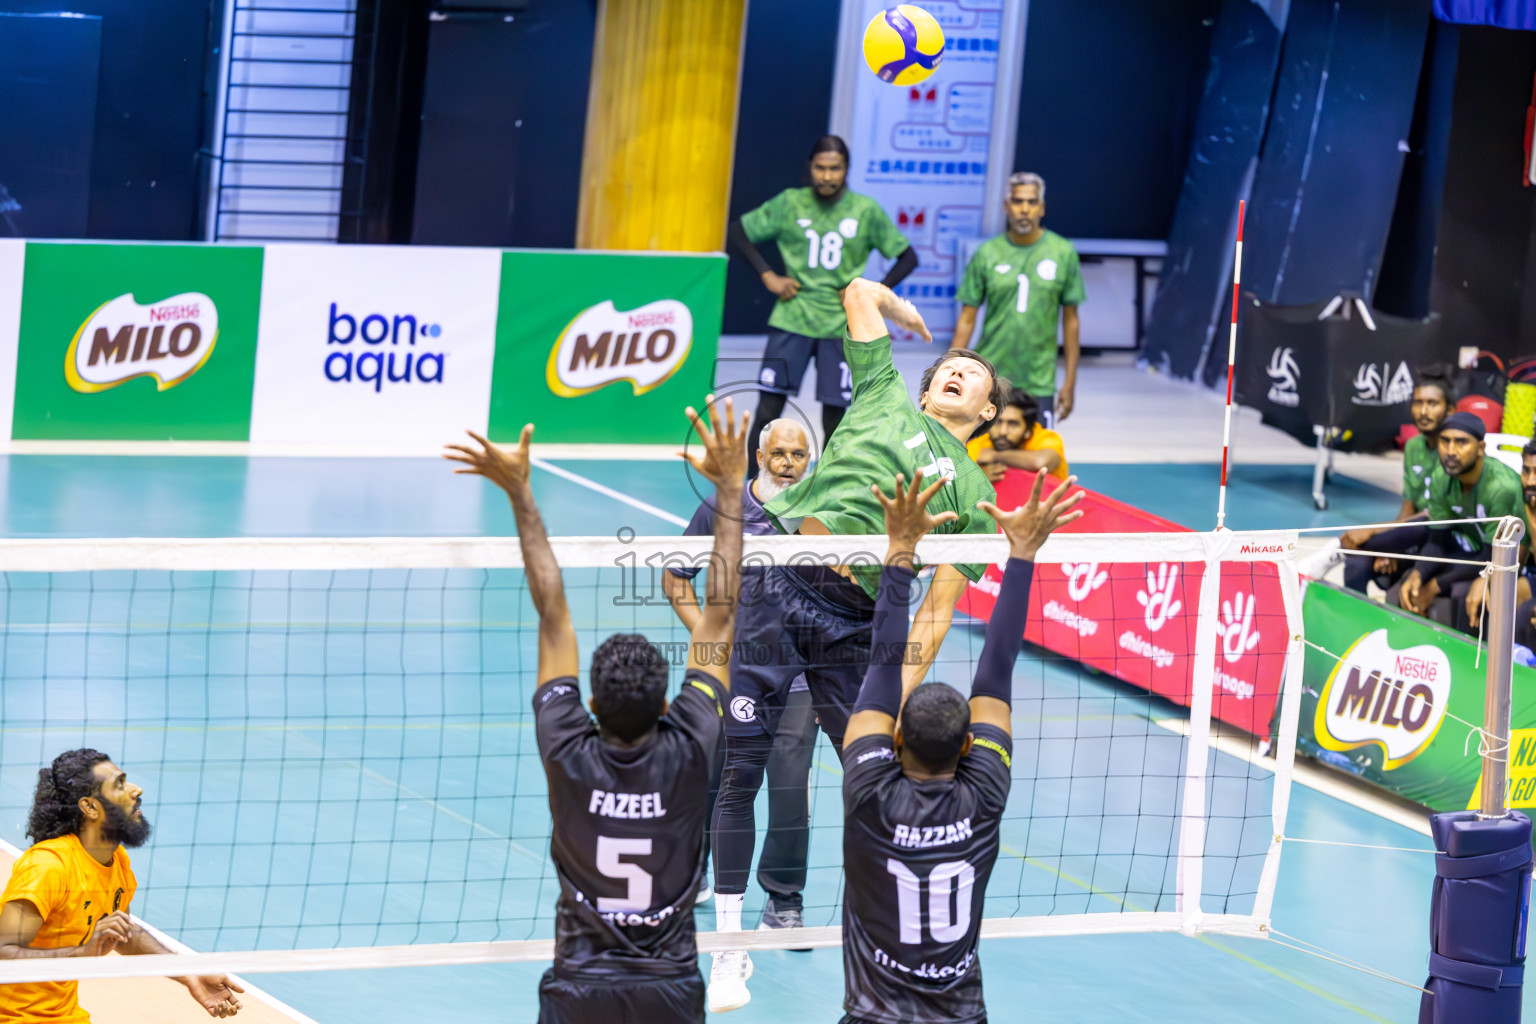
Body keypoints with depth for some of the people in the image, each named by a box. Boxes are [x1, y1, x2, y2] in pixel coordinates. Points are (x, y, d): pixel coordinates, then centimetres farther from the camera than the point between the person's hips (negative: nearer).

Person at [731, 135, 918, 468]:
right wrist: (767, 276, 0)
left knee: (834, 413, 2)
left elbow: (907, 258, 6)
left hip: (841, 326, 0)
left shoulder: (866, 211, -1)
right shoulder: (791, 203, 0)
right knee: (769, 404, -4)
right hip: (791, 321, 0)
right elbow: (739, 231, 10)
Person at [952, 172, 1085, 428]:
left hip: (1039, 385, 0)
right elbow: (967, 320, 5)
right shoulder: (987, 254, 2)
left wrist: (1070, 382, 4)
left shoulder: (1064, 253, 2)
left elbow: (1070, 320, 7)